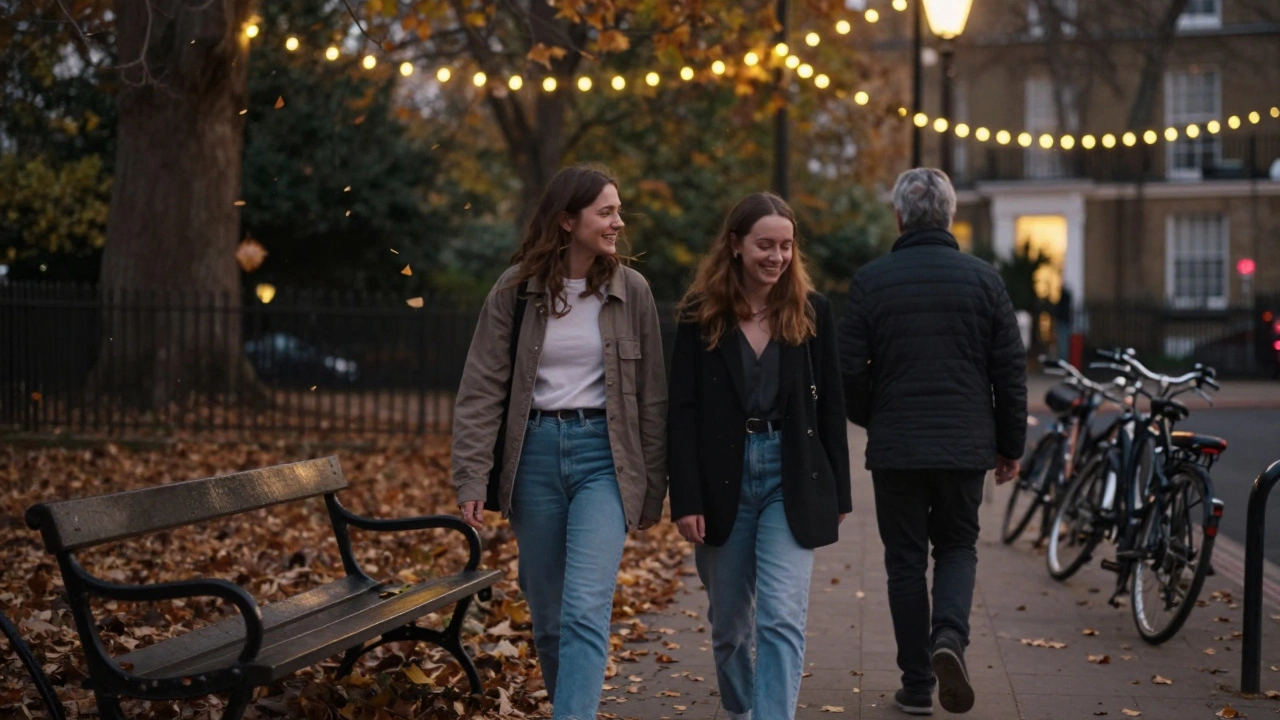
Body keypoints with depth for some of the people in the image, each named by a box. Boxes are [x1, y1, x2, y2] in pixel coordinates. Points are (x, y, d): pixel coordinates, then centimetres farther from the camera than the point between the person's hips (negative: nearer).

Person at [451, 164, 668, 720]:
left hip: (604, 453, -1)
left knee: (585, 610, -15)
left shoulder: (631, 290, 1)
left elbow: (651, 395, 4)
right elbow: (482, 389, -2)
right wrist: (471, 480, -10)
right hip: (536, 451, 1)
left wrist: (652, 487, 4)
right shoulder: (516, 289, -1)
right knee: (547, 613, 11)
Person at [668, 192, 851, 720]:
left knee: (782, 619, -11)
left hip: (791, 479, 0)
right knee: (729, 622, 13)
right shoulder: (701, 314, -1)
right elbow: (682, 412, -4)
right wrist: (686, 499, -10)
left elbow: (830, 406, 6)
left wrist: (838, 492, 5)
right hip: (723, 481, 1)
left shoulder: (811, 311, 2)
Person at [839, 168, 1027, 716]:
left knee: (906, 561, 9)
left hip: (894, 446, -1)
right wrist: (1011, 445, 11)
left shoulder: (870, 280, -4)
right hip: (965, 445, 1)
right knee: (957, 547, 16)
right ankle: (950, 635, -10)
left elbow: (850, 369, -3)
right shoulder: (983, 279, 0)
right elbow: (1011, 369, 1)